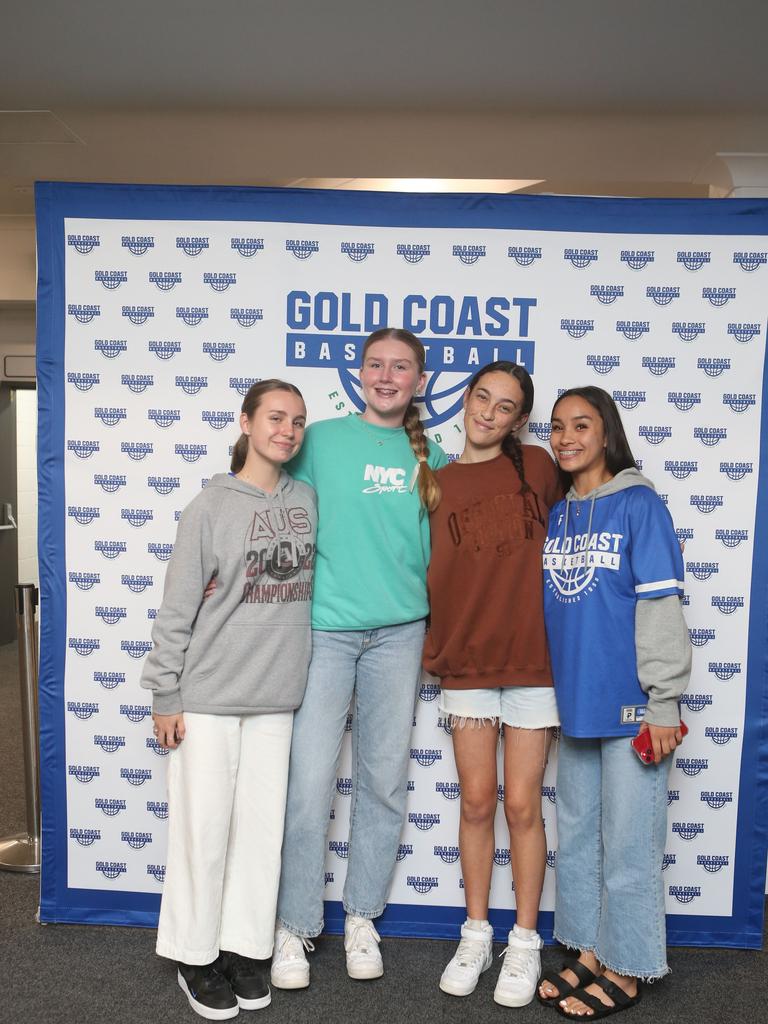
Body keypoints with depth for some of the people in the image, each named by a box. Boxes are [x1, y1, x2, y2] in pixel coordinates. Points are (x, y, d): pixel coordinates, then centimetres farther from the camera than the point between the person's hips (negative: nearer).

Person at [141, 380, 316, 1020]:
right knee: (204, 827, 7)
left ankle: (247, 947, 30)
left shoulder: (308, 500, 4)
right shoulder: (211, 507, -7)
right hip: (209, 696, -3)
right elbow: (177, 610, -5)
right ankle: (197, 954, 27)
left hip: (279, 695, 3)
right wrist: (165, 696, -5)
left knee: (262, 826, 11)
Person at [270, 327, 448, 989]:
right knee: (310, 783, -1)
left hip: (399, 632, 3)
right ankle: (295, 928, 19)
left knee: (384, 783, 10)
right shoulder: (321, 439, 2)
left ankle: (362, 921, 29)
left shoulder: (431, 457, 10)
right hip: (324, 629, -2)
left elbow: (438, 546, 13)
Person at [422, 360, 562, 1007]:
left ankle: (525, 942, 26)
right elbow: (435, 575, 3)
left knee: (522, 804, 7)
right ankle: (477, 934, 30)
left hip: (534, 657, -1)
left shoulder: (537, 466, 0)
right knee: (477, 801, 10)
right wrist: (433, 649, -3)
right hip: (467, 660, 1)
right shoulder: (438, 483, 2)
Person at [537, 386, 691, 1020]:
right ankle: (589, 952, 34)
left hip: (630, 704, -6)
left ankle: (626, 971, 24)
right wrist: (554, 691, 12)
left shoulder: (640, 504, -7)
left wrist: (664, 702, -13)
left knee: (627, 843, 6)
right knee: (578, 835, 16)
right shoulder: (556, 514, 9)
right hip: (575, 704, 6)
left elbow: (661, 607, -11)